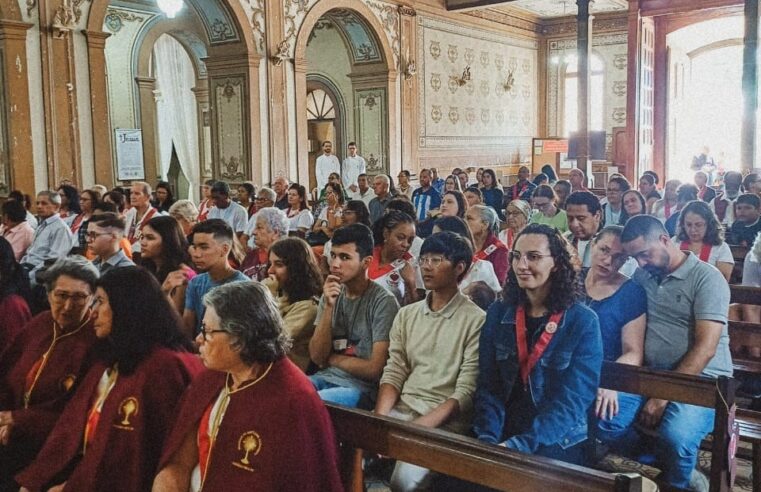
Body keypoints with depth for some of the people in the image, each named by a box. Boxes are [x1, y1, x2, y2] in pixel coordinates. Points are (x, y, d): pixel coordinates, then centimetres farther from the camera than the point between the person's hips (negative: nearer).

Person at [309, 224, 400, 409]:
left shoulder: (383, 301, -11)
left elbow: (374, 369, -14)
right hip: (325, 378, 5)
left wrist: (332, 358, 0)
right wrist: (328, 307, -12)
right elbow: (317, 356, -1)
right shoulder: (331, 295, 7)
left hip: (362, 388, -5)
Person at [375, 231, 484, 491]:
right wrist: (379, 420, -9)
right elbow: (393, 373, 8)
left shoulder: (476, 320, -6)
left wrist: (420, 427, -19)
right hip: (401, 411, 5)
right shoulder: (406, 314, 13)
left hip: (445, 422, -4)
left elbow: (466, 392, -10)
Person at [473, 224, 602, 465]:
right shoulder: (498, 313, 6)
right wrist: (488, 440, -14)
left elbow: (572, 401, -12)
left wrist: (519, 446, -22)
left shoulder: (583, 322, -6)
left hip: (556, 445, -3)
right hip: (501, 440, 3)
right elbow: (488, 387, 2)